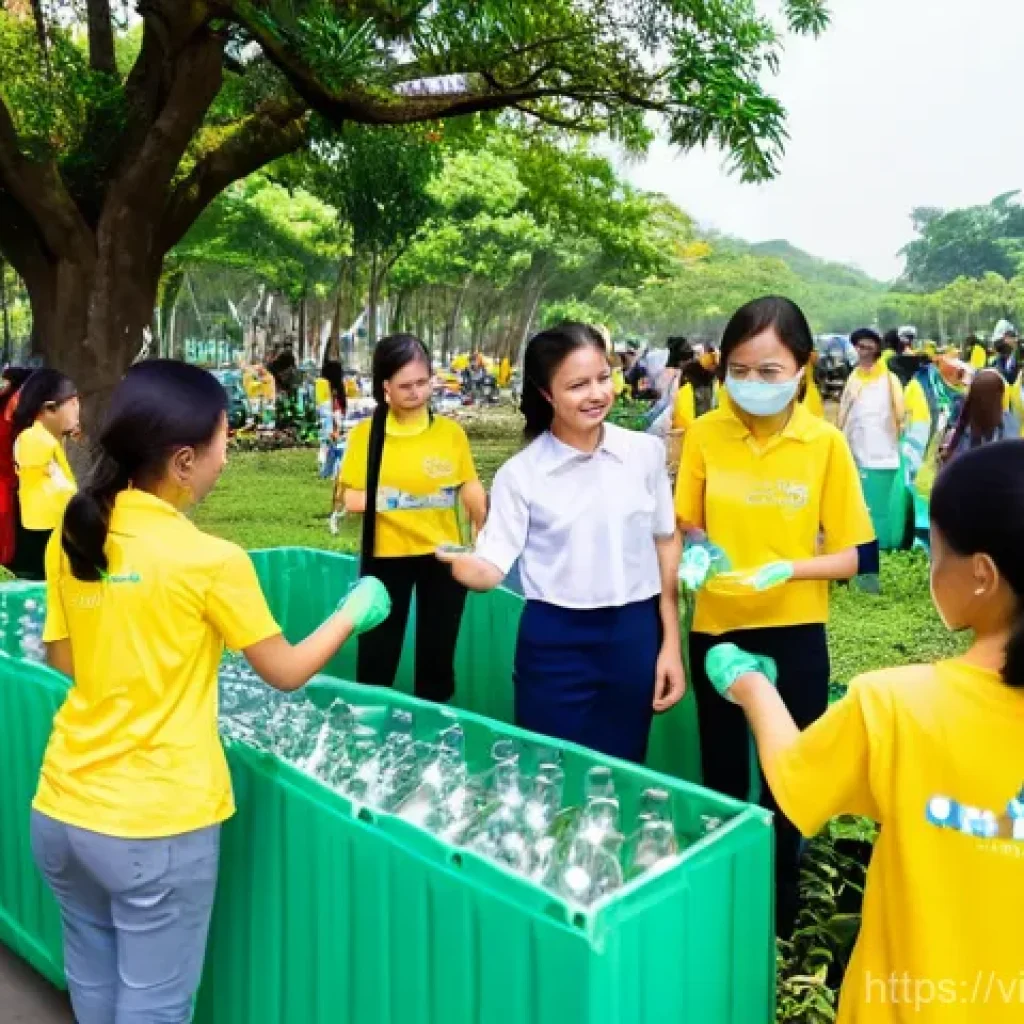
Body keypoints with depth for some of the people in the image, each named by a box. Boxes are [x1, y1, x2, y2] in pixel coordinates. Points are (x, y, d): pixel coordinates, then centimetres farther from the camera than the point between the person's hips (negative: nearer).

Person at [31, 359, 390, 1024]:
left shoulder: (72, 538, -2)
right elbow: (287, 672, -6)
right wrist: (357, 611, 9)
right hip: (157, 825, -6)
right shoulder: (209, 561, -18)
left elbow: (66, 660, 10)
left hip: (62, 809, 6)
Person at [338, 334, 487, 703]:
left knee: (437, 656, 13)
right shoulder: (366, 434, -4)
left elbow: (471, 489, 1)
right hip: (386, 556, -1)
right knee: (377, 657, 9)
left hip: (443, 555, 1)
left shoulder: (450, 431, -2)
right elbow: (348, 497, -2)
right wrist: (378, 500, -18)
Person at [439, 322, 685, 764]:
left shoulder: (646, 452, -2)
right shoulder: (520, 473, -7)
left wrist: (671, 643, 7)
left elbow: (666, 543, 7)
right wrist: (463, 565, -32)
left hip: (635, 636, 2)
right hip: (554, 643, -2)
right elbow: (492, 567, -9)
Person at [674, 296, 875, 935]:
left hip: (794, 631, -1)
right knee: (723, 772, 17)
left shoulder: (826, 444, -11)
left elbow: (850, 556, -7)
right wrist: (695, 554, -18)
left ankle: (780, 900, 35)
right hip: (717, 627, 2)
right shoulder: (704, 435, -7)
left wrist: (787, 569, -24)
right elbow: (687, 530, 4)